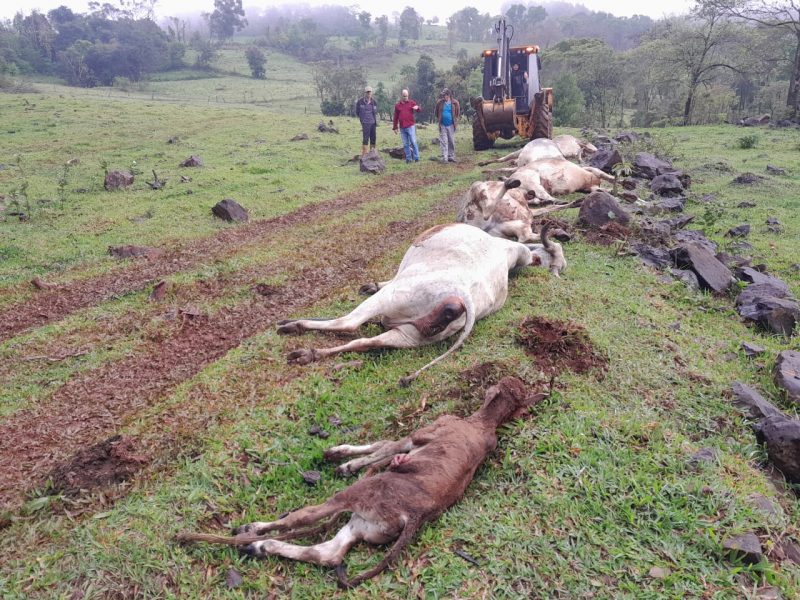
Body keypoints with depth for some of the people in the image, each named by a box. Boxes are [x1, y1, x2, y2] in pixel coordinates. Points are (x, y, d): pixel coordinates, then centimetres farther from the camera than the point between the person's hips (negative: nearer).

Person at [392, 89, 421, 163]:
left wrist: (417, 108, -25)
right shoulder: (397, 105, 12)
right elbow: (396, 117, 15)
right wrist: (395, 127, 13)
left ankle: (416, 158, -2)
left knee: (413, 142, -7)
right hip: (402, 128, 3)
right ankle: (408, 158, 11)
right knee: (405, 144, 5)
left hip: (411, 126, -3)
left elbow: (419, 110, -1)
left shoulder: (411, 102, 6)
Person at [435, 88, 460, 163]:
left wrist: (455, 119, 6)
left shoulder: (455, 103, -6)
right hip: (442, 125, 0)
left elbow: (458, 112, 8)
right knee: (443, 142, -3)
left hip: (451, 125, 0)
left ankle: (451, 157, 18)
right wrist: (438, 119, 8)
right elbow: (437, 112, 11)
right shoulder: (440, 103, -4)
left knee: (451, 142, 8)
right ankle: (444, 158, -4)